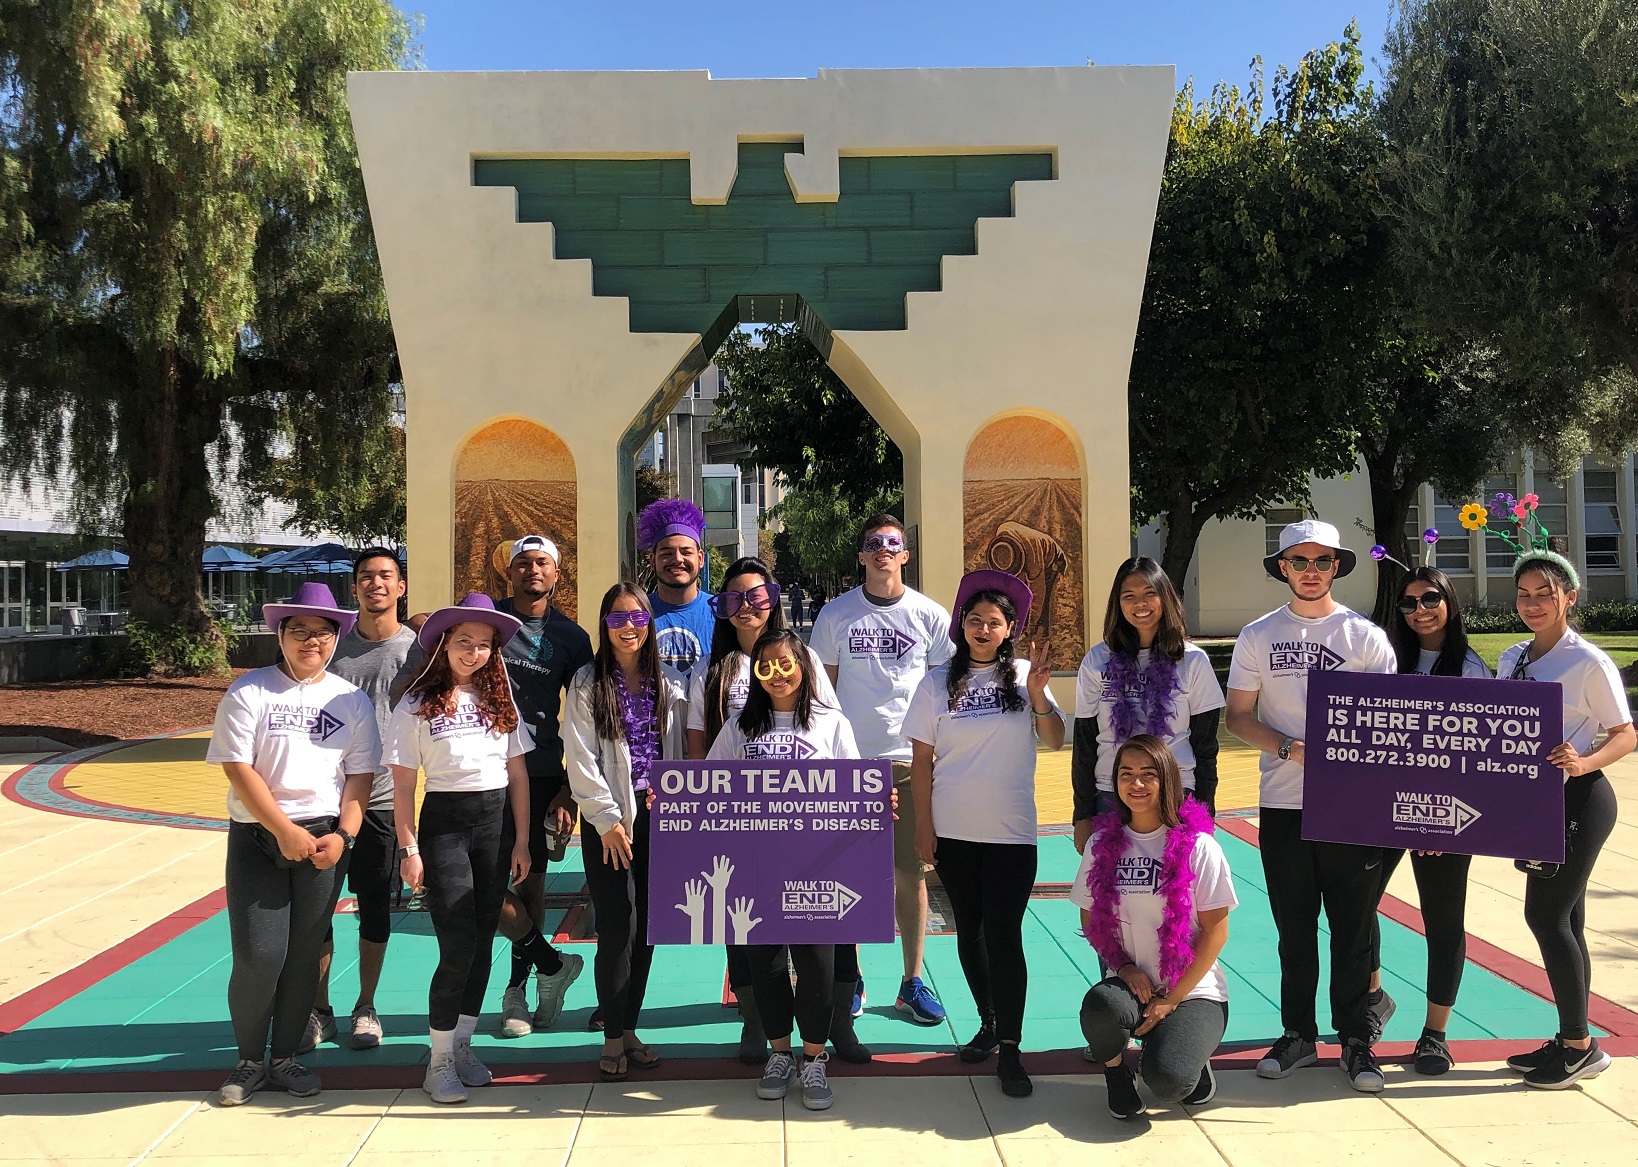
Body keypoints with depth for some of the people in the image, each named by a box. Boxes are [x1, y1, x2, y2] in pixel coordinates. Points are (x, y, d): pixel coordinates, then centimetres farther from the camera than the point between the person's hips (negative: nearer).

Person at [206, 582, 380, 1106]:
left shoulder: (351, 700, 7)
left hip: (325, 840, 2)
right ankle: (249, 1061, 16)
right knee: (257, 955, -5)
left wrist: (342, 836, -9)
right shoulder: (249, 692, -1)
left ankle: (284, 1058, 22)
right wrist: (285, 831, -14)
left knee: (304, 954, 7)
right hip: (257, 838, -2)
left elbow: (360, 775, 5)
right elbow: (237, 768, -7)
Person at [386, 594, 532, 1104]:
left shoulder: (500, 700, 8)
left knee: (483, 940, 9)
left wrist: (522, 841, 5)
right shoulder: (418, 705, -2)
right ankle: (438, 1061, 7)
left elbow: (518, 773, 9)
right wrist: (409, 850, -7)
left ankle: (463, 1045, 24)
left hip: (495, 821, 4)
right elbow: (403, 784, -2)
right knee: (458, 946, -8)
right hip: (444, 822, -4)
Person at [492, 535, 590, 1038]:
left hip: (543, 774, 1)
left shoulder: (571, 637, 5)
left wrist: (569, 789, -1)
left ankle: (517, 989, 20)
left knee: (531, 879, 6)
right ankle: (551, 962, 8)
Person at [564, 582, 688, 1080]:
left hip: (658, 815, 3)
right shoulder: (587, 684, 1)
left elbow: (679, 750, 10)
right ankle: (613, 1038, 6)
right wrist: (608, 818, -10)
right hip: (609, 819, -3)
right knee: (618, 927, -6)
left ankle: (630, 1028, 20)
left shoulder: (670, 683, 9)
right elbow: (581, 759, -5)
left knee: (647, 926, 7)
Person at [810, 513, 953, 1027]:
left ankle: (912, 983, 17)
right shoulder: (835, 614, 4)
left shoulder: (930, 616, 3)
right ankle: (850, 979, 19)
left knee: (911, 873, 5)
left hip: (910, 759, 0)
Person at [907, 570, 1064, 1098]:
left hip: (1011, 833, -1)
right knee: (969, 931, 11)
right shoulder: (938, 683, 2)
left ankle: (1010, 1049, 2)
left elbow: (1054, 740, -6)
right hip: (953, 833, 2)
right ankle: (988, 1022, 29)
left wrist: (1037, 694, -22)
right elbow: (921, 760, 2)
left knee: (1003, 935, -6)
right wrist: (924, 827, -1)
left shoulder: (1023, 676, 2)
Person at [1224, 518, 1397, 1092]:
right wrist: (1291, 748, -12)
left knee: (1353, 926, 4)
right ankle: (1298, 1034, 23)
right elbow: (1238, 717, 5)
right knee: (1294, 926, 10)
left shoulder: (1365, 636, 2)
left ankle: (1356, 1040, 17)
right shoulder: (1258, 636, 6)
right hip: (1282, 804, 1)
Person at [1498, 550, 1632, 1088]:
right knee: (1563, 921, 12)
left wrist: (1585, 762, -26)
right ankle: (1572, 1041, 21)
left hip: (1578, 801, -7)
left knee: (1545, 914, -8)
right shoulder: (1512, 659, 9)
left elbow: (1626, 735, -8)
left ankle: (1580, 1046, 4)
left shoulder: (1589, 662, -11)